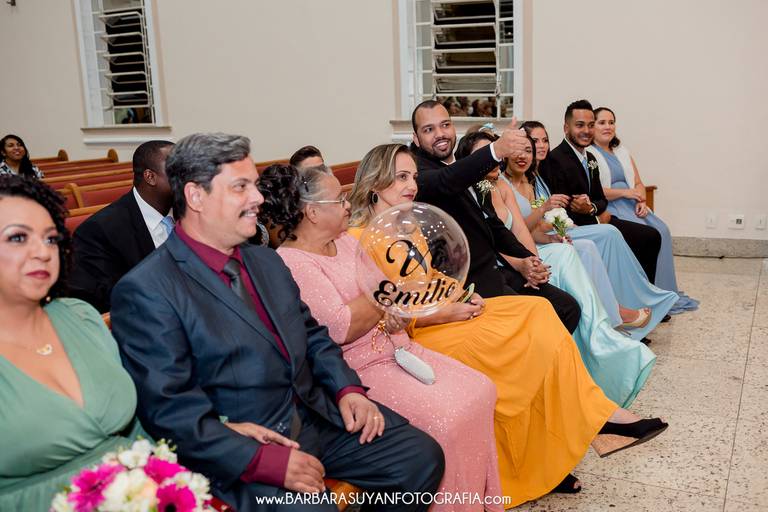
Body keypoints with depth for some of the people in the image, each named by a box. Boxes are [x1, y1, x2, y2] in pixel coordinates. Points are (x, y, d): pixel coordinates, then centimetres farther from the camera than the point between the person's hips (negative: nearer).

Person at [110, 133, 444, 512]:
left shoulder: (266, 261, 12)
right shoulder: (145, 291, -13)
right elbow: (169, 412, -17)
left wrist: (347, 389, 0)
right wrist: (264, 460, -24)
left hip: (315, 417, 7)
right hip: (240, 452, -6)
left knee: (423, 456, -2)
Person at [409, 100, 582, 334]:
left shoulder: (466, 172, 18)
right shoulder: (418, 171, -10)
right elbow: (446, 182, -34)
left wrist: (528, 260, 6)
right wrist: (496, 150, -48)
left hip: (497, 269, 9)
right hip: (472, 281, -9)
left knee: (569, 308, 4)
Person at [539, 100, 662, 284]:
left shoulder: (590, 158, 14)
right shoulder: (555, 160, -15)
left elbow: (601, 199, 13)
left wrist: (591, 208, -10)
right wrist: (594, 215, -11)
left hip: (595, 220, 9)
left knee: (651, 236, 0)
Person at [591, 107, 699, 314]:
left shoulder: (621, 151, 22)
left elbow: (638, 184, 18)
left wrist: (641, 201, -3)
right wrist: (624, 192, -13)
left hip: (631, 205, 7)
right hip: (607, 208, -7)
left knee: (661, 230, -17)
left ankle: (667, 293, -13)